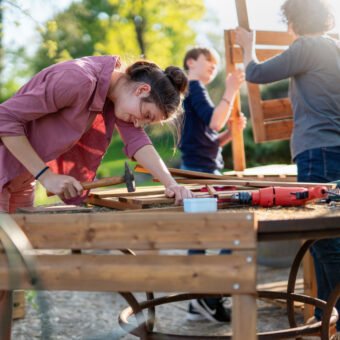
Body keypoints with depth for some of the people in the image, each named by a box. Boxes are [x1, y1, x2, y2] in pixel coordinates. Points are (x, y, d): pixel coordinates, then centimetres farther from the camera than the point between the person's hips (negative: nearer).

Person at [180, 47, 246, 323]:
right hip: (201, 172, -10)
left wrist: (232, 131, 7)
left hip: (202, 172, 10)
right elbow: (214, 122, -22)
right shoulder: (194, 87, -5)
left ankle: (198, 303, 13)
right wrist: (231, 90, -20)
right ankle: (211, 298, -10)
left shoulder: (196, 92, 24)